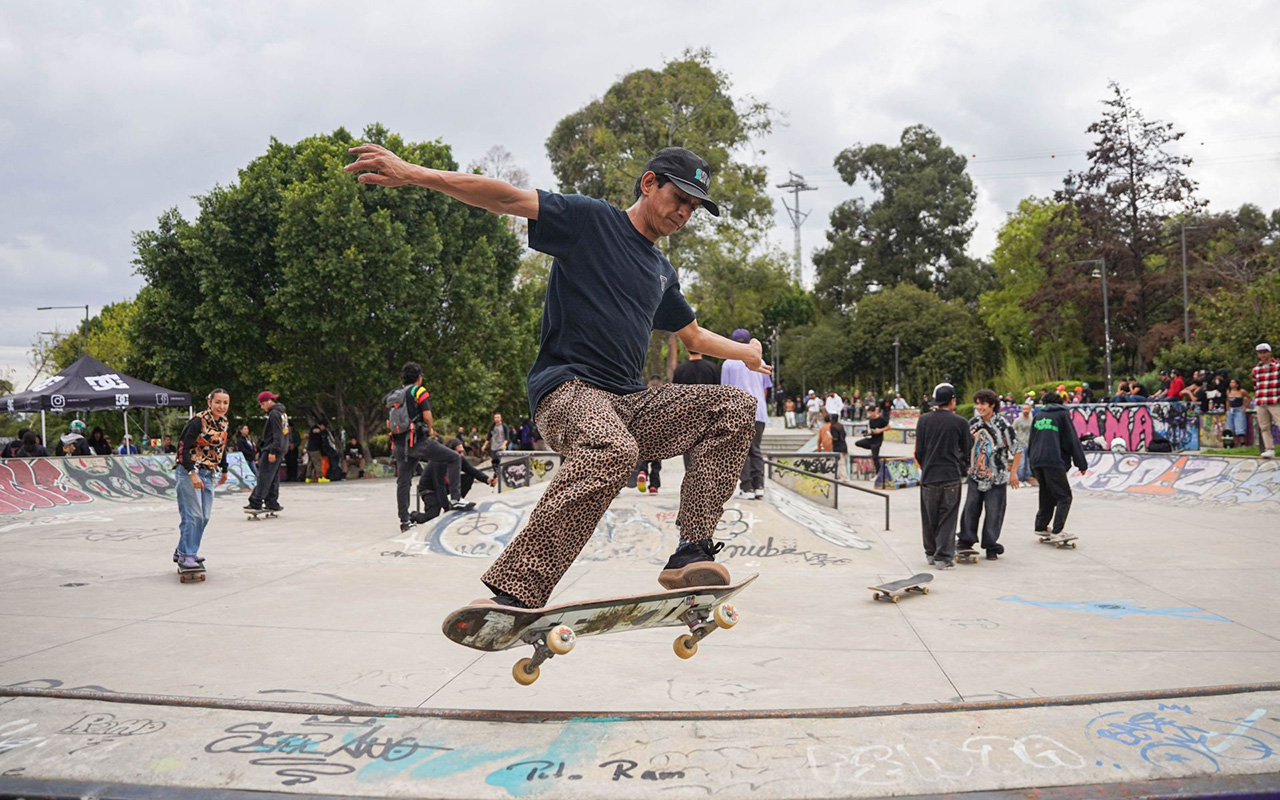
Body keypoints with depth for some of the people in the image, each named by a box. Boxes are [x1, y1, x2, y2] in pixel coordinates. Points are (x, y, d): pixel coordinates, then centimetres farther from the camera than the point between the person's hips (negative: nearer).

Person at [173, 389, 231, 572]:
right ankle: (186, 555, 1)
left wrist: (224, 470, 25)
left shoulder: (223, 422, 5)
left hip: (207, 474, 8)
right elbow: (183, 448, -21)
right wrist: (193, 474, -27)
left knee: (204, 516, 10)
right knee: (192, 515, -9)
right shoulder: (198, 421, -18)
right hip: (189, 472, -8)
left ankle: (183, 550, 23)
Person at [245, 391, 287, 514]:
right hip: (280, 449, 10)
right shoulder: (281, 412, 17)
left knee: (264, 476, -10)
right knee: (273, 477, 11)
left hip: (271, 449, -10)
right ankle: (272, 503, 12)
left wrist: (272, 451, -22)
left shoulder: (274, 413, -13)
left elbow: (277, 434, -19)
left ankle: (256, 503, -11)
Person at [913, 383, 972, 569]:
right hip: (951, 477, -2)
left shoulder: (924, 420, -1)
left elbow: (919, 451, 2)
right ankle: (944, 557, 2)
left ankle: (931, 554, 24)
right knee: (947, 518, 3)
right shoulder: (959, 422, -6)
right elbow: (967, 448, 6)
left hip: (928, 476, 2)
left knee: (929, 518, 13)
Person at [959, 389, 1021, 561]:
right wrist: (969, 466, 12)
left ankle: (991, 546, 12)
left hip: (996, 477, -4)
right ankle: (966, 541, 14)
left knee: (994, 512, 1)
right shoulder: (973, 423, 4)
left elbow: (1017, 450, -5)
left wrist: (1013, 472, -9)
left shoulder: (1003, 425, -10)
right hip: (976, 476, 4)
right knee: (970, 508, 2)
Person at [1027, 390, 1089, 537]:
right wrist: (1082, 464, 3)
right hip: (1054, 461, -6)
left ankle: (1041, 526, 19)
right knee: (1064, 497, -3)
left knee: (1046, 496, 19)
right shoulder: (1062, 414, 6)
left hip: (1036, 461, 6)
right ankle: (1057, 530, -16)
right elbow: (1072, 440, 1)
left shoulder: (1037, 416, 19)